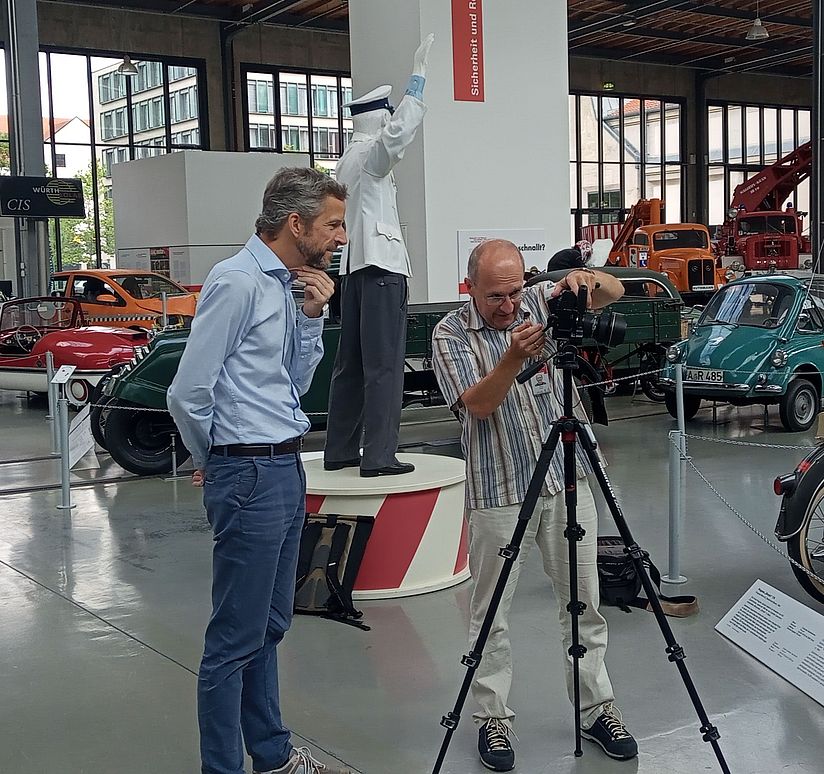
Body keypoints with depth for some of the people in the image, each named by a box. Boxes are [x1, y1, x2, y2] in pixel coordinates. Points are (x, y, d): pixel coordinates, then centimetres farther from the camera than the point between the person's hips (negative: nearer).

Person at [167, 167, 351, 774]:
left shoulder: (285, 285, 12)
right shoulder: (238, 283, -15)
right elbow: (188, 393, -16)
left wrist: (312, 316, 3)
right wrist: (214, 463, 0)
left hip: (286, 470, 9)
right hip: (250, 475, -9)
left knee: (270, 626, 19)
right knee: (236, 637, -1)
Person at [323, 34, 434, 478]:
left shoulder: (348, 161, 20)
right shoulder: (370, 154, -7)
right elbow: (401, 129, -24)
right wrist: (418, 75, -21)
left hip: (353, 266, 9)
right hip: (380, 265, -9)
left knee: (351, 362, 11)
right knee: (384, 363, -9)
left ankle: (340, 451, 14)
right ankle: (378, 456, -11)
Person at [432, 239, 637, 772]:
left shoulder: (543, 302, 3)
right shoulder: (451, 334, -6)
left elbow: (614, 292, -2)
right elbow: (478, 404, -16)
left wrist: (584, 279, -24)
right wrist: (514, 356, -32)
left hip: (567, 481, 3)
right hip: (498, 492, -3)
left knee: (584, 602, 11)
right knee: (492, 612, 5)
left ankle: (597, 708, 24)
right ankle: (493, 717, 19)